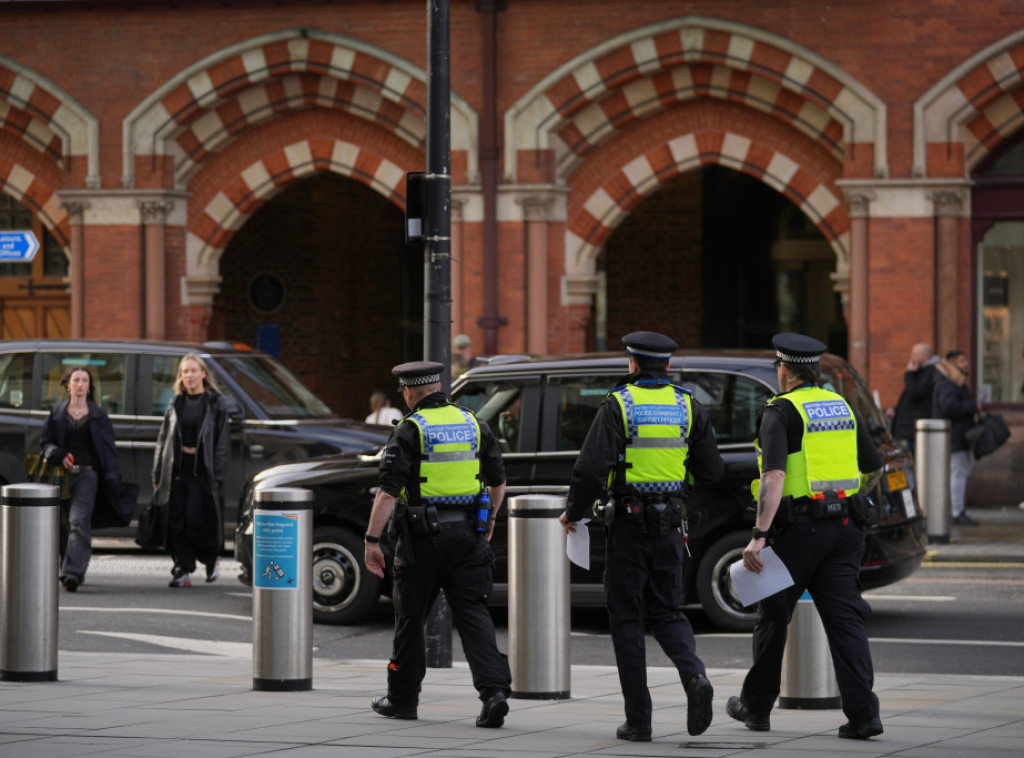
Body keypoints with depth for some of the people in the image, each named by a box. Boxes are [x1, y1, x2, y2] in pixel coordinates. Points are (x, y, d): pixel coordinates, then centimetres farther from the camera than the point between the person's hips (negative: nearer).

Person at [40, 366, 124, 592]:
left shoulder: (98, 416, 8)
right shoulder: (57, 415, 11)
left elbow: (109, 448, 5)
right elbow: (45, 442, 11)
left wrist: (112, 480, -4)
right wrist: (60, 456, -11)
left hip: (87, 474, -3)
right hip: (63, 474, 3)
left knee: (78, 521, -17)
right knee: (63, 524, 7)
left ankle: (72, 572, -27)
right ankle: (75, 571, 23)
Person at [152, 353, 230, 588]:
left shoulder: (216, 403, 2)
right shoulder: (176, 404, 13)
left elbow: (222, 442, -1)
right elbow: (163, 439, 14)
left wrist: (217, 475, -9)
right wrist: (158, 474, 8)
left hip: (201, 470, -4)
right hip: (177, 469, 4)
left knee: (195, 520, -9)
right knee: (176, 522, -3)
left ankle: (210, 558, 16)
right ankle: (183, 570, 2)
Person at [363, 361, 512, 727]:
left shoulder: (410, 430, -8)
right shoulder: (473, 424, 8)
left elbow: (388, 492, -15)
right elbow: (498, 481, 17)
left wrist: (372, 540, -12)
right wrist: (490, 519, 33)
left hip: (423, 536, -4)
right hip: (468, 535, 4)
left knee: (410, 617, 10)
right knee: (473, 614, 0)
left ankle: (402, 699, 21)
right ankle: (494, 691, -17)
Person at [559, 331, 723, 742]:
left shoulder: (619, 405, -9)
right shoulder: (688, 407, 4)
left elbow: (592, 467, -15)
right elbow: (711, 471, 7)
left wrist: (573, 512, 0)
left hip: (628, 523, -4)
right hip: (670, 524, 4)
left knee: (627, 619, 5)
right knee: (667, 612, 14)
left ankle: (638, 719, 2)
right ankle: (694, 676, -15)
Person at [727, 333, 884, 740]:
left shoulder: (780, 411, -9)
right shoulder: (842, 407, 12)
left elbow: (774, 475, -21)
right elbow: (873, 467, 20)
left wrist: (759, 535, -25)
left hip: (798, 529, -5)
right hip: (843, 528, 5)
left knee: (773, 616, 11)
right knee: (845, 619, 0)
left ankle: (755, 705, 25)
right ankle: (862, 713, -12)